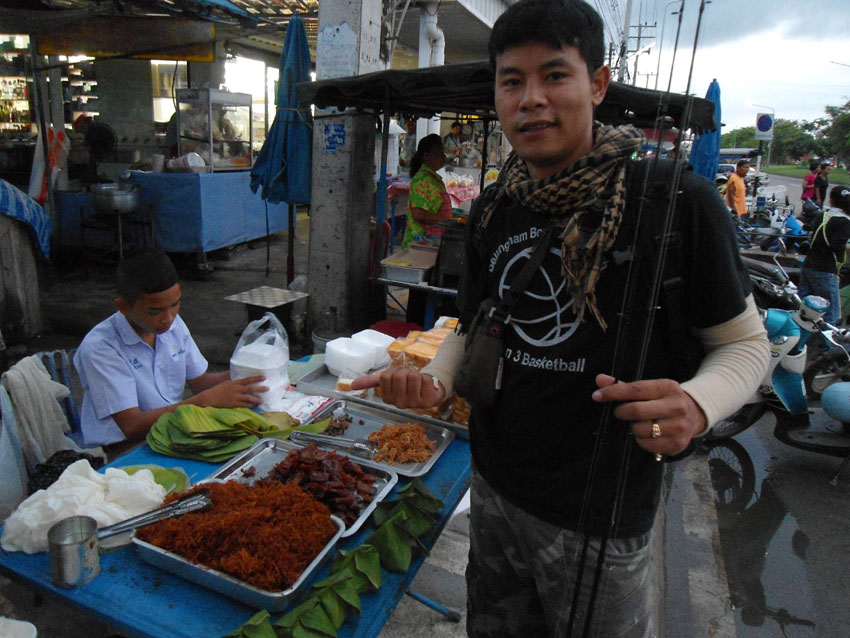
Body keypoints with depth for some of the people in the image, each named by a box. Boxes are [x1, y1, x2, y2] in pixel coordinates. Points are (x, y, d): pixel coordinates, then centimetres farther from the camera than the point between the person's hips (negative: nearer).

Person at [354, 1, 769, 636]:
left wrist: (697, 403, -28)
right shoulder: (492, 209, 0)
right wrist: (436, 379, -8)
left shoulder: (677, 199, -16)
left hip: (598, 515, -4)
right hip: (494, 488, 5)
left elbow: (744, 342, -7)